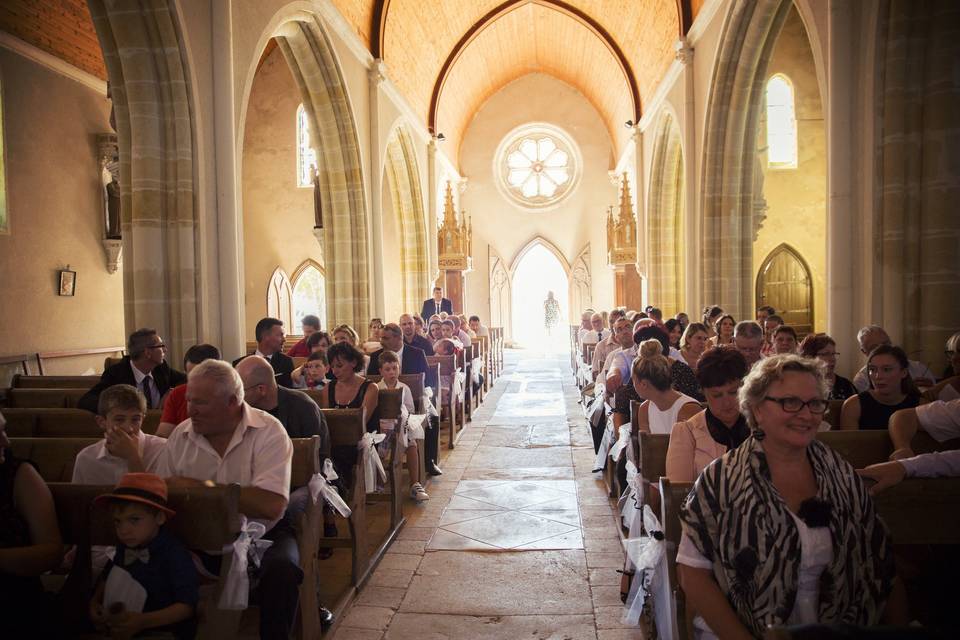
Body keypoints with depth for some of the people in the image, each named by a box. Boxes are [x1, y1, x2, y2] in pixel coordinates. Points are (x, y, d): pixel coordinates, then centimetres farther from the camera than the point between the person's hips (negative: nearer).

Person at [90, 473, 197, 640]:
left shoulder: (175, 554, -19)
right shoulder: (125, 547, 3)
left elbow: (187, 605, -20)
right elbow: (107, 577, 22)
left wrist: (144, 621, -31)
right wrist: (95, 601, 3)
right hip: (124, 625, 6)